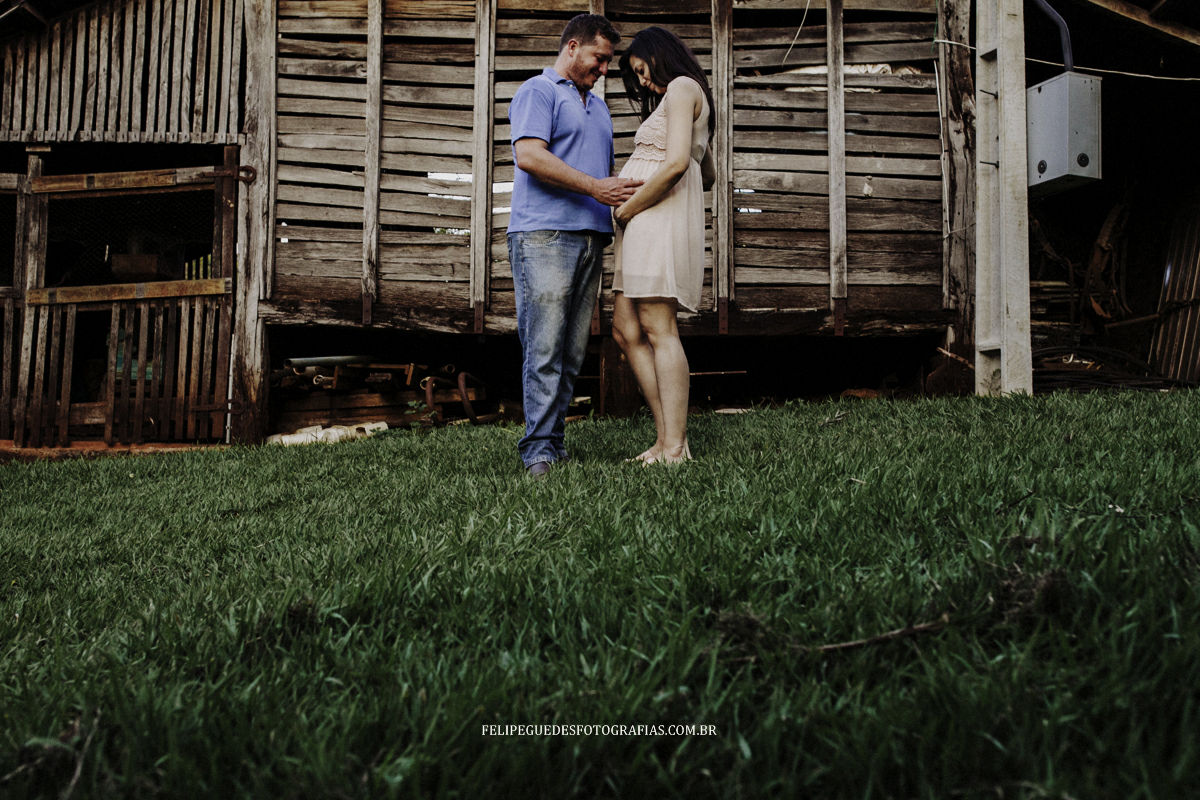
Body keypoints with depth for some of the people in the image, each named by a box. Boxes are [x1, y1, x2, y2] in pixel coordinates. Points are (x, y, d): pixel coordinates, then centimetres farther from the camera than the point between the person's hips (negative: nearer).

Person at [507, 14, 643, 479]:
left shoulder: (599, 108, 29)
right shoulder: (538, 91, 3)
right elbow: (528, 155, -13)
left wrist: (628, 193, 11)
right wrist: (594, 187, -15)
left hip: (591, 238, 8)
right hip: (544, 235, -8)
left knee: (573, 353, 4)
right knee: (544, 348, -11)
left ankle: (554, 442, 9)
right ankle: (539, 451, -10)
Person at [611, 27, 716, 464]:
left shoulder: (682, 88, -1)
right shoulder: (681, 100, 29)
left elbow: (676, 163, -17)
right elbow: (709, 177, 36)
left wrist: (627, 209, -10)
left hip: (660, 215, -10)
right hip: (644, 228, 10)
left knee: (658, 330, -13)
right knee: (626, 330, 4)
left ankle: (674, 449, -13)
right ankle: (668, 437, 3)